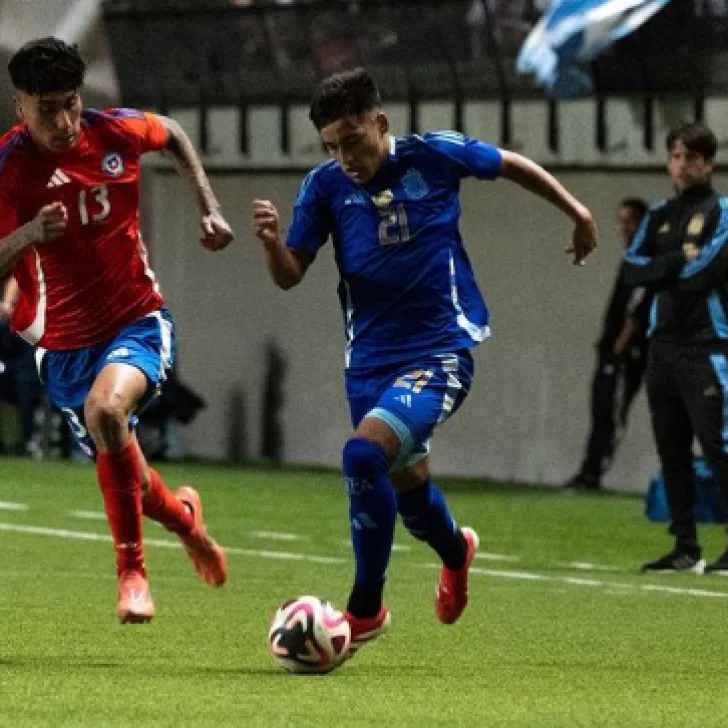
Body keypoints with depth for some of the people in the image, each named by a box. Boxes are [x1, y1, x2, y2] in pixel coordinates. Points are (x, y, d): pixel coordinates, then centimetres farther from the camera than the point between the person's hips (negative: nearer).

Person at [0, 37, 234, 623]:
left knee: (106, 409, -33)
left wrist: (209, 209, 8)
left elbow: (173, 135, 15)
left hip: (138, 321, -1)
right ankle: (184, 515, 48)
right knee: (124, 479, 10)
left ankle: (132, 571, -21)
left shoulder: (117, 132, -9)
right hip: (65, 343, 1)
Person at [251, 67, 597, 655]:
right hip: (370, 358, 4)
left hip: (440, 351, -4)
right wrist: (271, 241, -25)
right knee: (406, 486, 17)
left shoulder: (435, 155, -9)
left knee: (365, 453, -26)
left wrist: (575, 211, 19)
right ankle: (456, 551, 54)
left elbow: (510, 164, 10)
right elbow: (289, 276, -3)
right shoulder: (326, 185, -4)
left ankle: (366, 610, -13)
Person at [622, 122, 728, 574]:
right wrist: (678, 262, -9)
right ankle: (686, 547, 13)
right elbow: (634, 268, 5)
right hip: (664, 344, 7)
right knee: (671, 447, 7)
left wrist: (661, 270, -1)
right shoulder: (660, 215, 16)